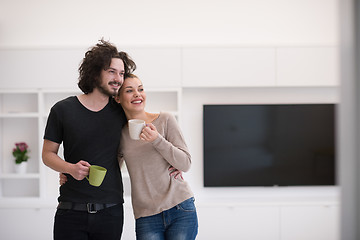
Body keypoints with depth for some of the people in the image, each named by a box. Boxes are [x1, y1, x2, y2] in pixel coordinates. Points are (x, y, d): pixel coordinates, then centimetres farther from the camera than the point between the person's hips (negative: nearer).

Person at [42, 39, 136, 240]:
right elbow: (48, 154, 4)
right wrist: (71, 168, -15)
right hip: (71, 211, -1)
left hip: (110, 212, 2)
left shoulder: (121, 112, 4)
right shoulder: (63, 110, -1)